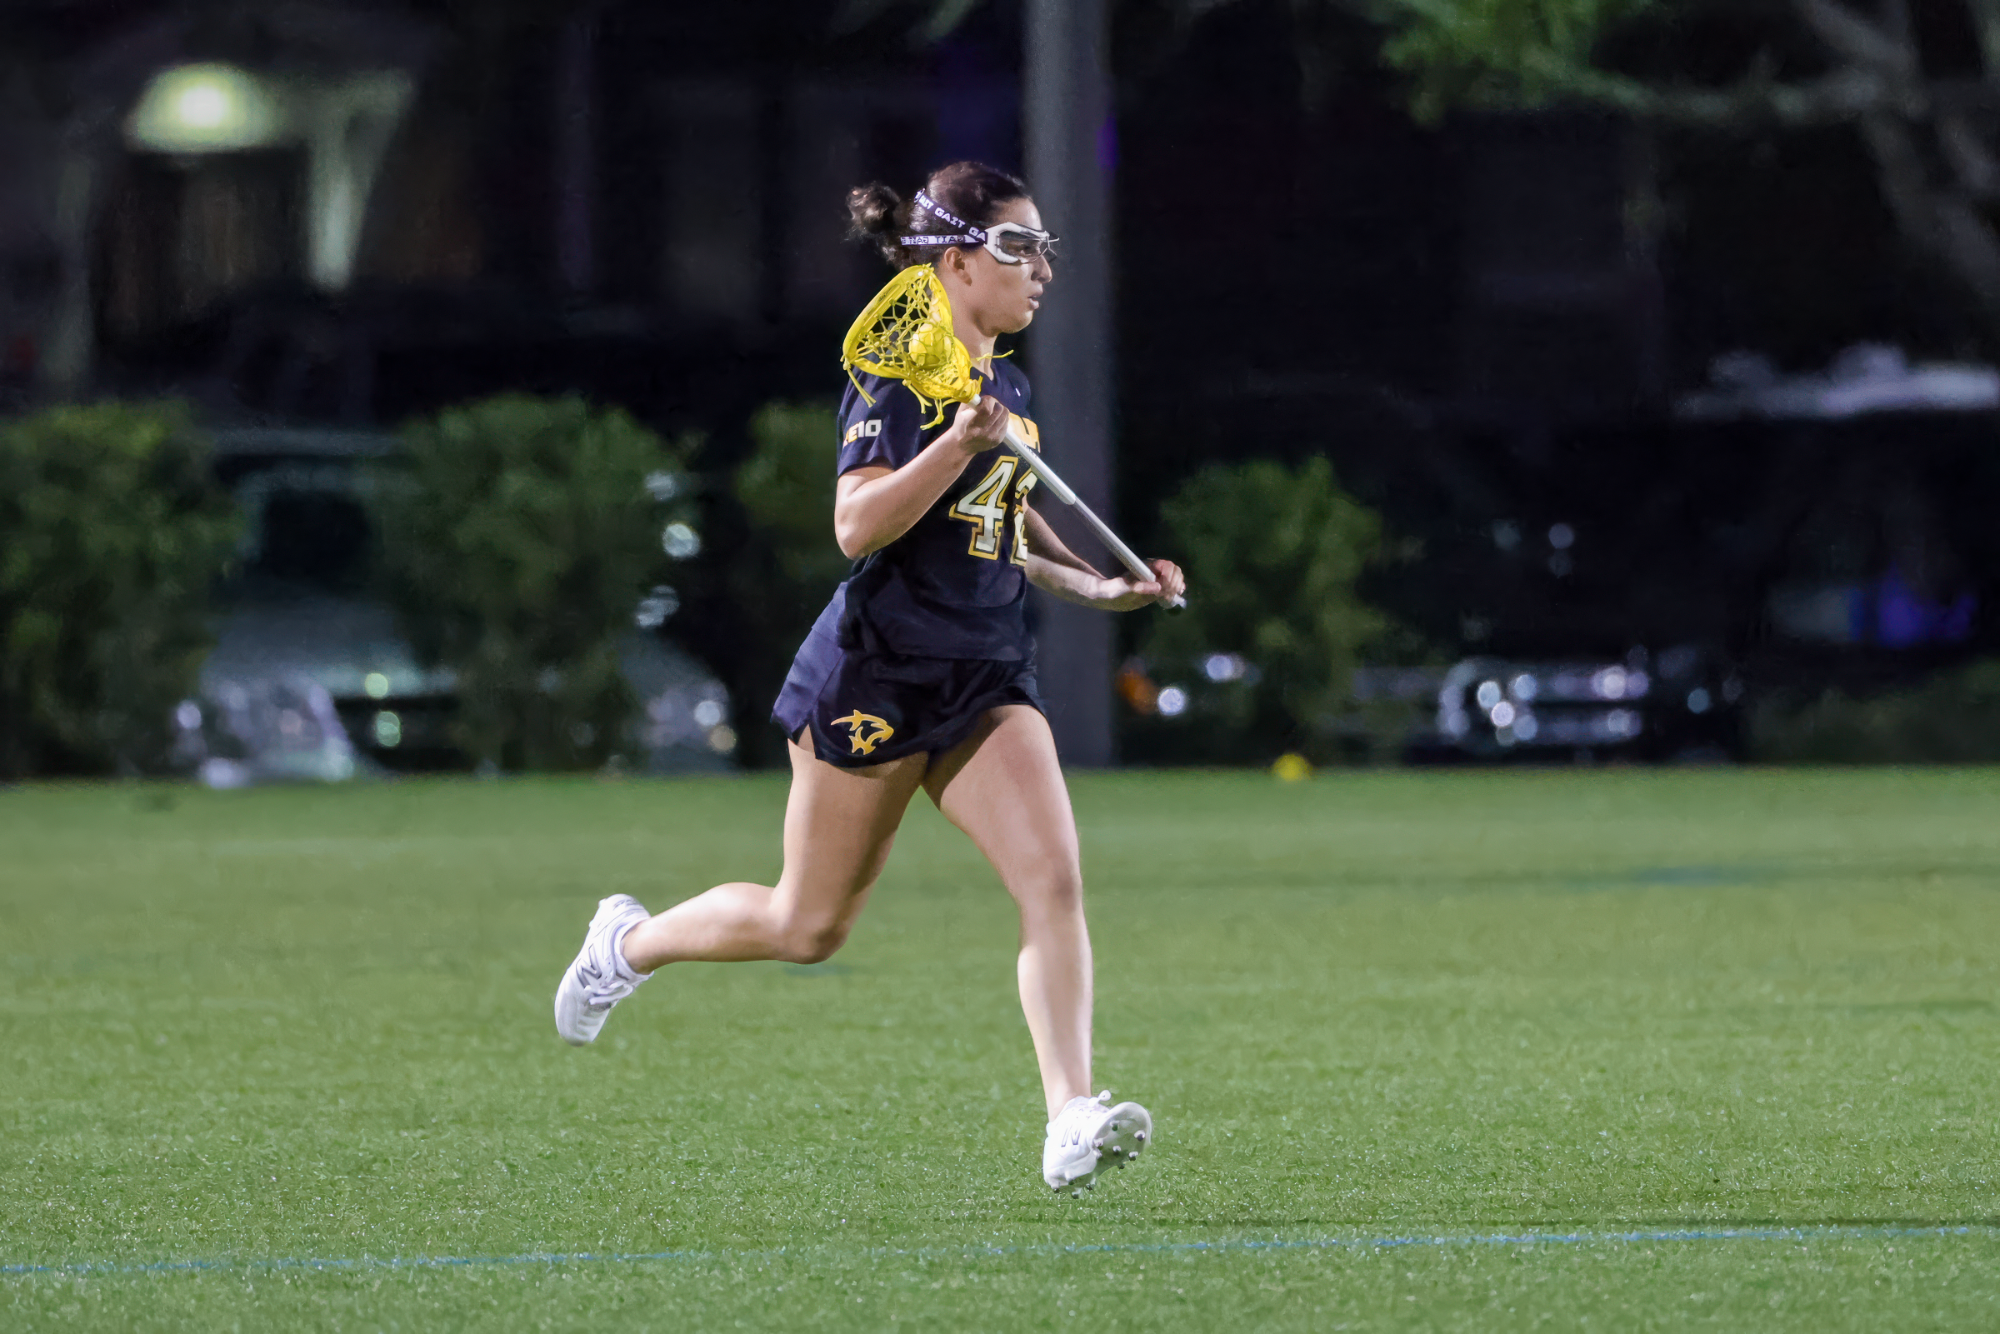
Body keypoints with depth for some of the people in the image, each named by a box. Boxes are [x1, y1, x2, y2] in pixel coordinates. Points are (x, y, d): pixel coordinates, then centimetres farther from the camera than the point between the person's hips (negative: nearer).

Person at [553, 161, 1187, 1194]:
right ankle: (631, 941, 33)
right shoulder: (897, 378, -13)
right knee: (809, 926, 6)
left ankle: (1071, 1121, -20)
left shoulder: (1007, 387, 12)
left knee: (1054, 878, -14)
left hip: (985, 681, 7)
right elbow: (857, 527, -23)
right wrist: (958, 443, -32)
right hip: (875, 676, -7)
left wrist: (1101, 586, 17)